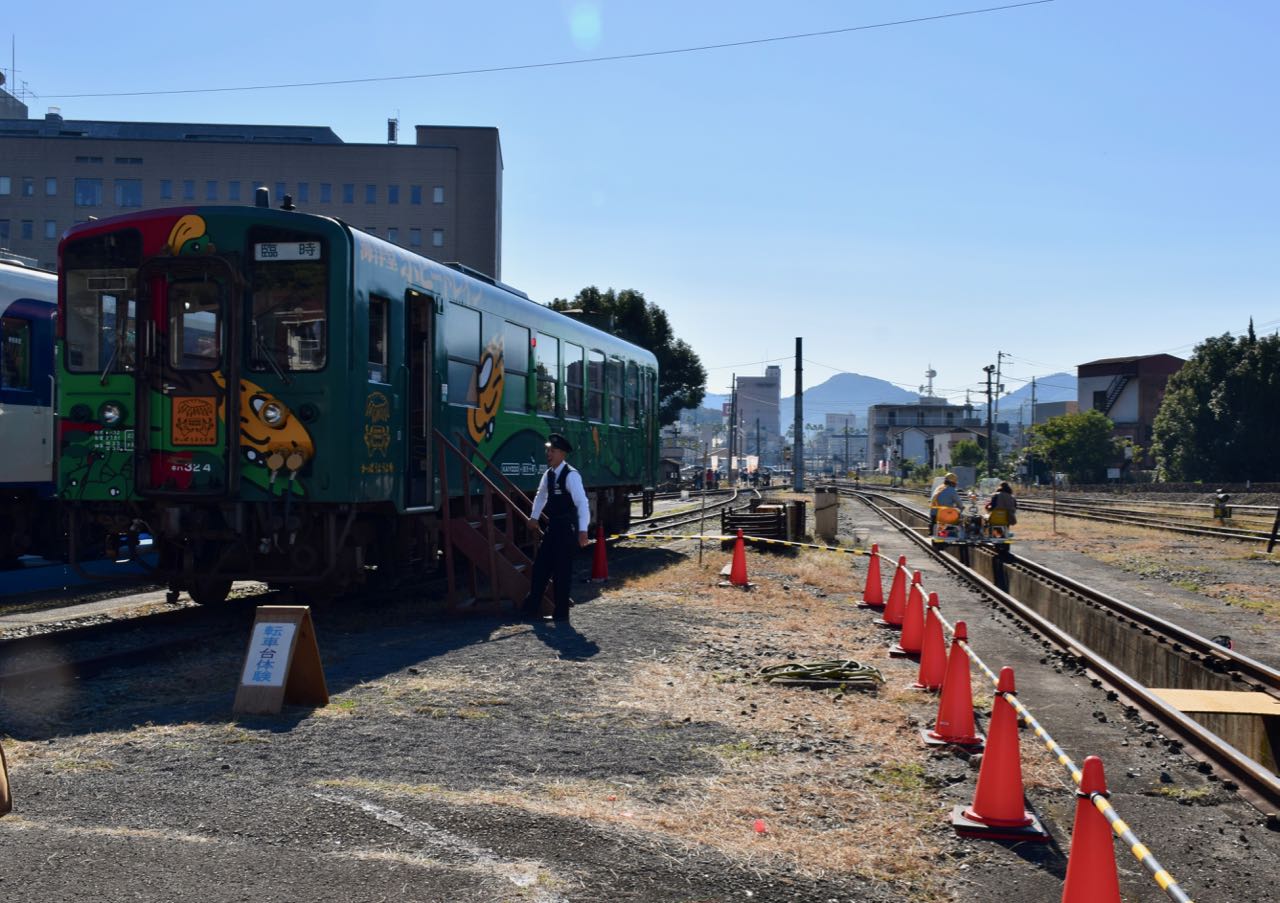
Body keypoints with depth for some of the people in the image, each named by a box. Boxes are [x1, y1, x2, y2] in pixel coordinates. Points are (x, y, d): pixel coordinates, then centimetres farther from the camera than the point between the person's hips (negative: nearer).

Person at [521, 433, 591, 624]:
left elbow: (582, 503, -25)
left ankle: (561, 613, 10)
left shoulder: (571, 475, -18)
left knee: (561, 572, -1)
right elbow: (541, 495, 27)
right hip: (552, 527, 8)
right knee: (540, 567, 10)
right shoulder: (549, 474, 8)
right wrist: (534, 517, 25)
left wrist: (583, 530, -32)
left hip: (566, 529, -8)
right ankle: (532, 607, 19)